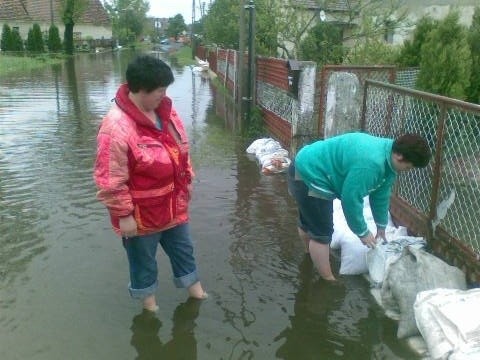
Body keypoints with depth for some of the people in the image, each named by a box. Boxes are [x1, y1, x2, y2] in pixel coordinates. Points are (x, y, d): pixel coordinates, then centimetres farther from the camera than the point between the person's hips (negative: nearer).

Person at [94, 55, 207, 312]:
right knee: (143, 258, 18)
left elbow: (180, 151, 11)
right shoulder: (116, 127, -28)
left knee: (183, 247, 24)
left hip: (173, 205, 7)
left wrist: (186, 183, 15)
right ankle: (148, 296, 43)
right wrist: (124, 215, -18)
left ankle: (193, 287, 47)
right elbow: (111, 181, -24)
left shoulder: (164, 111, -4)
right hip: (142, 213, -7)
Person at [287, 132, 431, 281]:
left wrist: (381, 226, 23)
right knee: (322, 232, -3)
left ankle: (312, 256, 52)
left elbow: (380, 194, 12)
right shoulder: (369, 163, -33)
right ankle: (328, 281, 12)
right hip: (309, 176, -10)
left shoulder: (388, 157, 0)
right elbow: (351, 199, -26)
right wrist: (362, 232, -11)